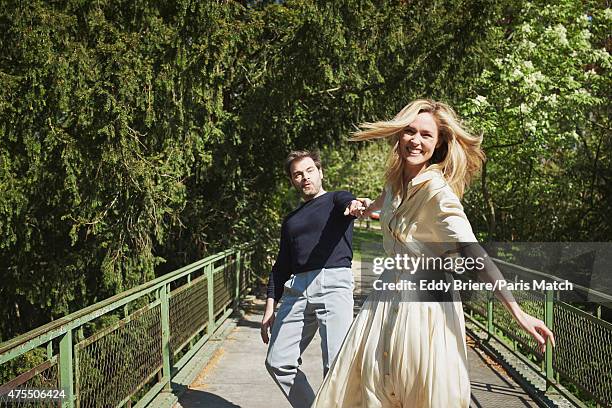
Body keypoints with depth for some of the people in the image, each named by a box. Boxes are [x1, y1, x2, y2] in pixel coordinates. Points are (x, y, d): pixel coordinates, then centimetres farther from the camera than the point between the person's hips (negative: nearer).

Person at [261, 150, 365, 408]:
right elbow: (280, 267, 26)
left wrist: (354, 205, -40)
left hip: (333, 282, -5)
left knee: (336, 366, -16)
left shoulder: (336, 199, 12)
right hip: (296, 289, 6)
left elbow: (348, 202, -14)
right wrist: (269, 309, 17)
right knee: (278, 363, 1)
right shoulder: (291, 221, 27)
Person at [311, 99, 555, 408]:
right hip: (388, 296, 7)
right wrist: (369, 207, 50)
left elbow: (472, 252, -27)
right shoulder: (395, 180, 4)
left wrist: (518, 313, -35)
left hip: (427, 302, -7)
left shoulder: (437, 190, -18)